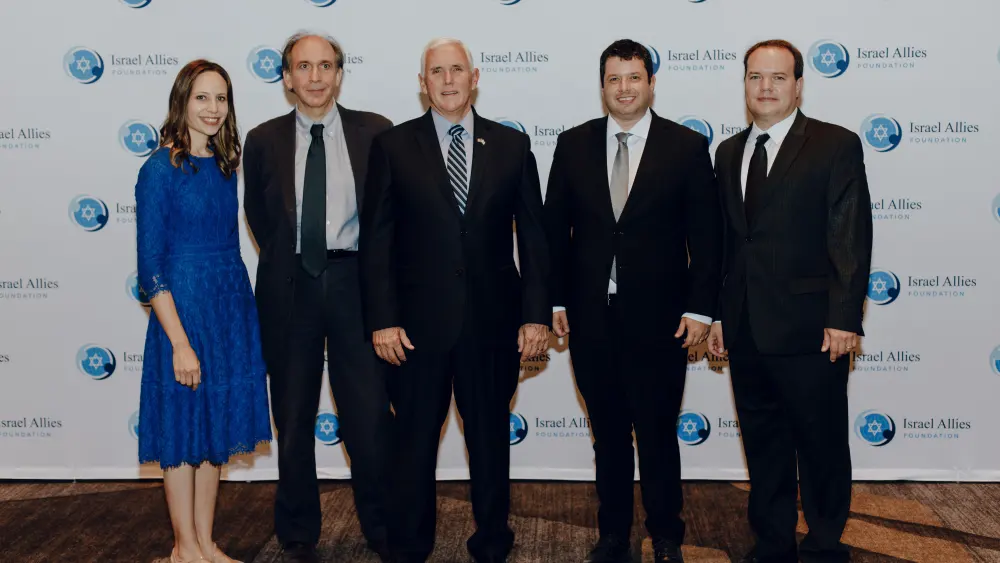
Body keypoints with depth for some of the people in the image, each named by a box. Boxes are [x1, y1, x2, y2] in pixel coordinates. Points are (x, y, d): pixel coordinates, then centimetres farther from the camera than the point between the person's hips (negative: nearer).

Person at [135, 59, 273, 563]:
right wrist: (180, 342, -17)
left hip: (232, 308, 7)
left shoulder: (224, 165, 7)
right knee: (183, 433, 6)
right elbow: (150, 266, -13)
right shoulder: (160, 169, -11)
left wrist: (241, 309, 9)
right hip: (184, 308, -6)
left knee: (216, 429, 14)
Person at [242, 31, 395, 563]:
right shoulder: (264, 140, 3)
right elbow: (257, 215, 14)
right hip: (290, 286, 1)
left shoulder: (375, 132, 0)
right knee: (293, 415, 10)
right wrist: (284, 261, 13)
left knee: (369, 412, 2)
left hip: (355, 280, -1)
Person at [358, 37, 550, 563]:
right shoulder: (393, 145, 0)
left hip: (493, 319, 1)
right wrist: (382, 319, -8)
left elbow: (533, 236, 4)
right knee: (414, 439, 10)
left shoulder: (511, 145, 4)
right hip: (418, 322, -1)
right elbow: (376, 239, -1)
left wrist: (536, 313, -1)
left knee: (490, 436, 13)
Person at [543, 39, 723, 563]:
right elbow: (556, 227, 7)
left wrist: (700, 308, -7)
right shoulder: (573, 145, 4)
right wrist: (556, 299, 2)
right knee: (608, 434, 13)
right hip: (591, 316, 2)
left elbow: (705, 235, -3)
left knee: (657, 433, 6)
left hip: (658, 317, -2)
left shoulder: (687, 146, -2)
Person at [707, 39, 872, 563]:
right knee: (762, 444, 14)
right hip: (745, 331, 5)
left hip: (809, 329, -5)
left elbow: (850, 239, -10)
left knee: (822, 446, 6)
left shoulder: (836, 145, -4)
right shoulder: (729, 152, 13)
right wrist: (718, 312, 10)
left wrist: (844, 318, -16)